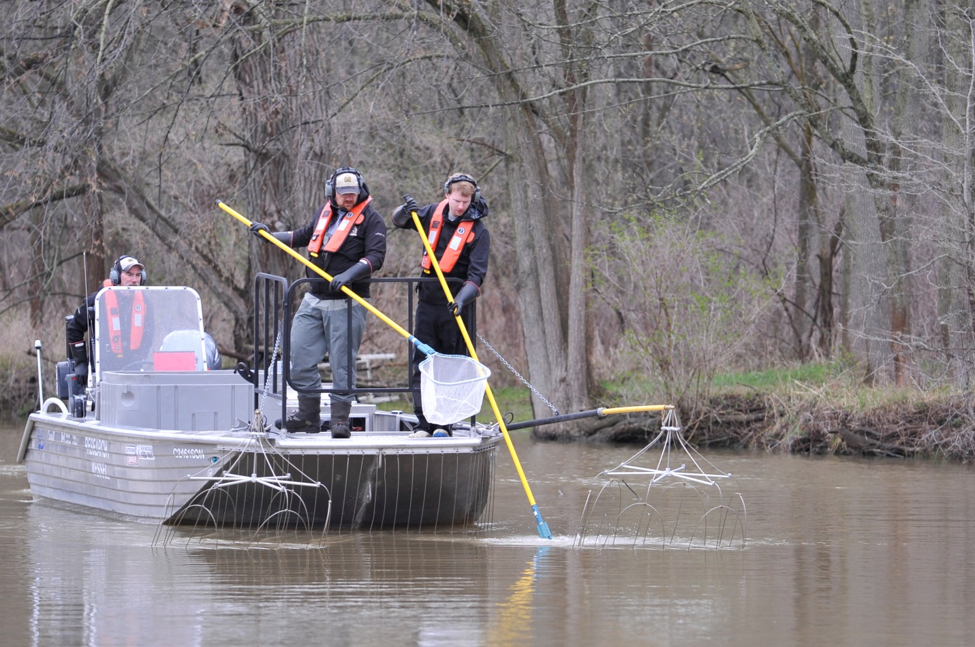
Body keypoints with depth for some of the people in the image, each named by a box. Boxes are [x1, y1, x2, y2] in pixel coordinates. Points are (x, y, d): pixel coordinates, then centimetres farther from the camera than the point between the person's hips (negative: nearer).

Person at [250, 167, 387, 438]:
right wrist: (269, 235, 29)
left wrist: (348, 275, -28)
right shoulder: (325, 212, 14)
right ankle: (308, 415, 16)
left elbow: (375, 256, -15)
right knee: (300, 356, 4)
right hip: (314, 300, 6)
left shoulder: (370, 218, -5)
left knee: (342, 362, -5)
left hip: (346, 303, -6)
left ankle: (341, 418, 3)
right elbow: (304, 236, 31)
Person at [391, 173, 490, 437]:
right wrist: (405, 211, -4)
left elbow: (476, 275, -15)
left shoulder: (478, 231, -8)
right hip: (427, 303, 4)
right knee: (421, 363, 1)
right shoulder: (434, 213, 5)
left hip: (454, 306, -4)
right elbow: (399, 221, 20)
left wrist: (461, 299, -32)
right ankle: (424, 423, 4)